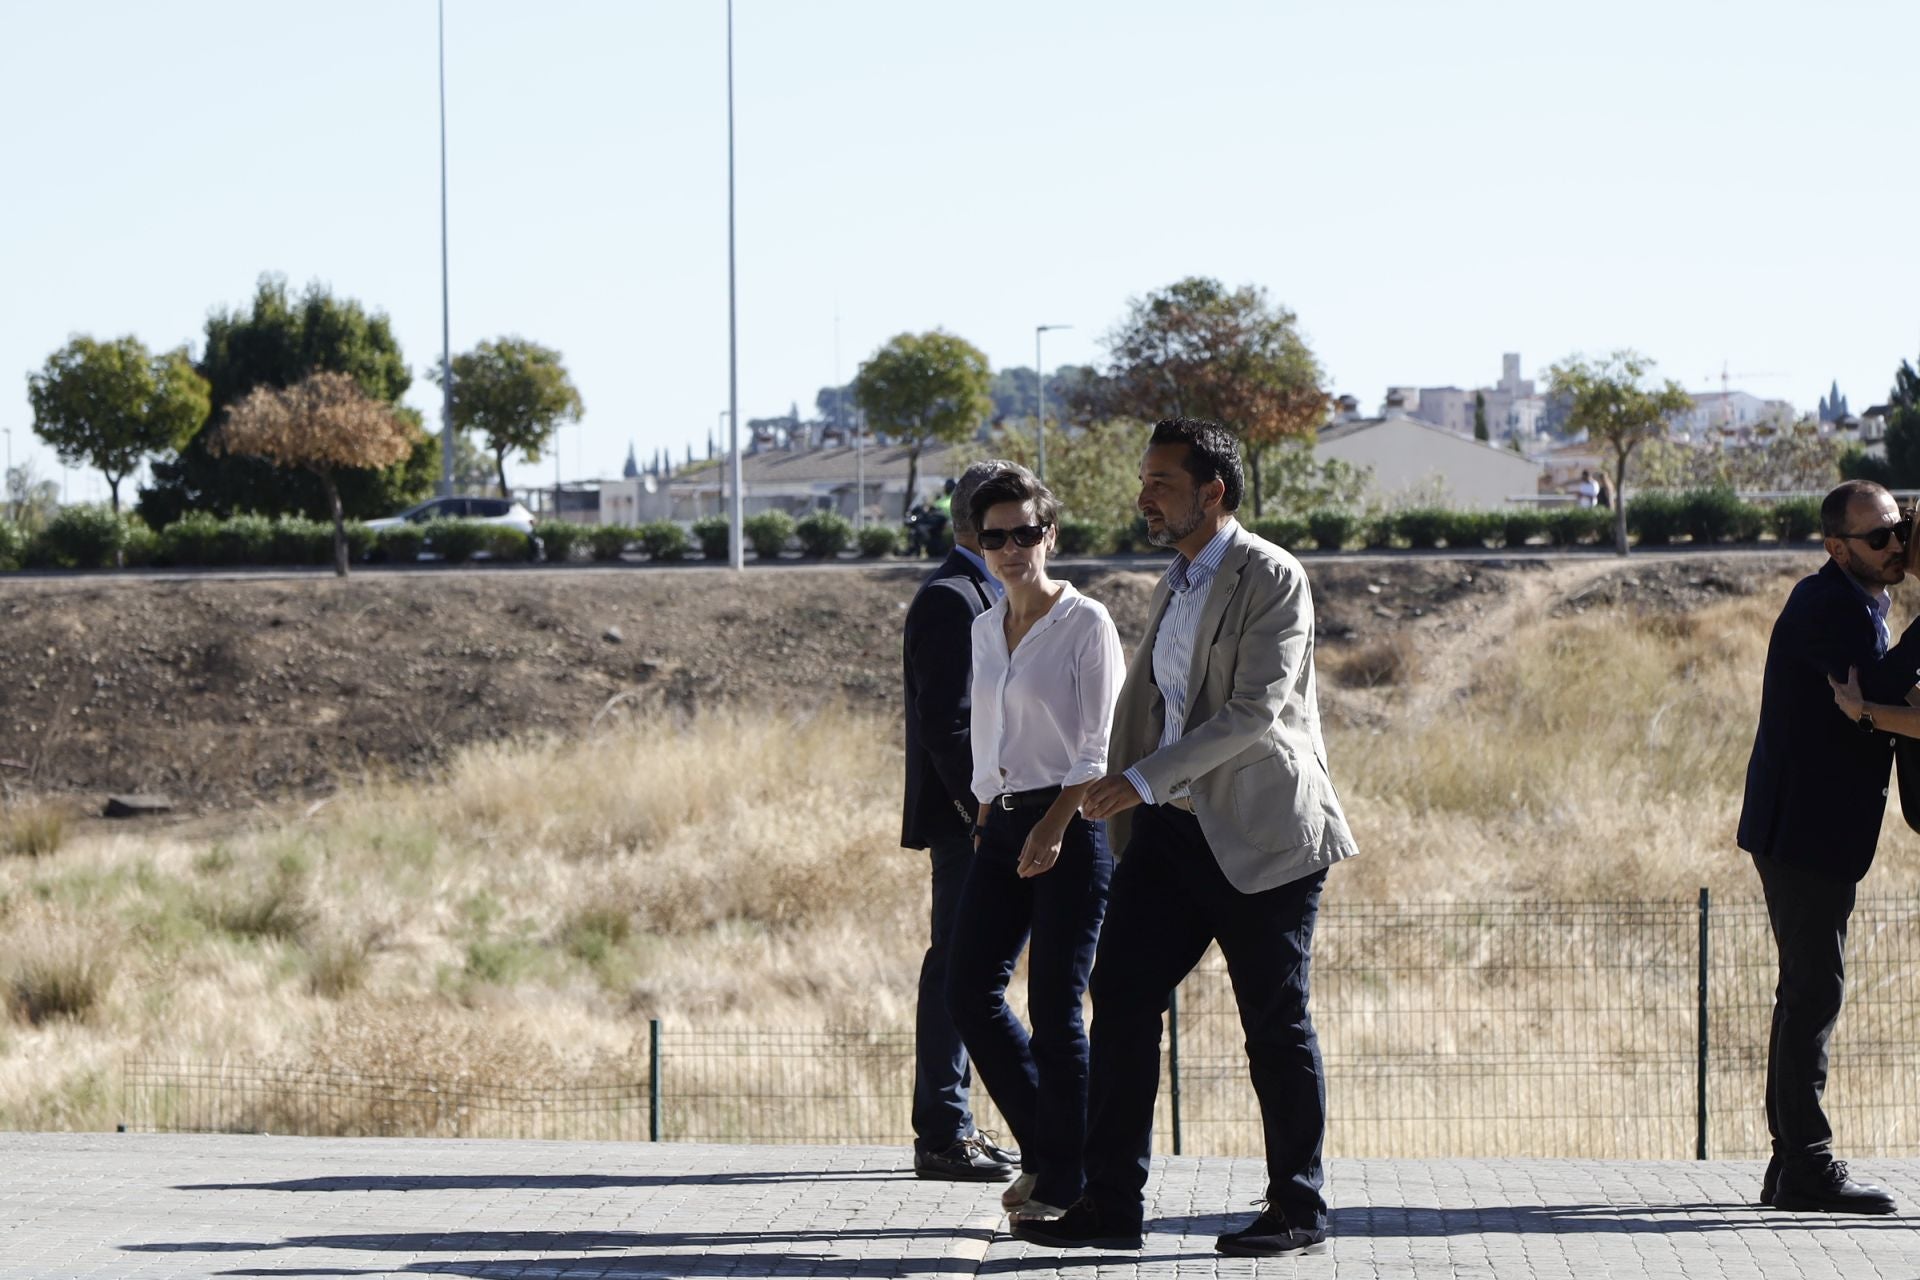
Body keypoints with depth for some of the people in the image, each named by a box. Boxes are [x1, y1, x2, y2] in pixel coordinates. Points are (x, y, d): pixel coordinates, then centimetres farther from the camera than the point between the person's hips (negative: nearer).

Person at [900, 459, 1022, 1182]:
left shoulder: (982, 596, 19)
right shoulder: (951, 600, -14)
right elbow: (948, 725, -20)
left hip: (986, 821, 10)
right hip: (965, 822, -10)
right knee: (958, 968, -8)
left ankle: (950, 1125, 18)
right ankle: (942, 1136, -5)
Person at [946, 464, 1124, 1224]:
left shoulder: (1085, 622, -6)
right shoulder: (985, 628, 14)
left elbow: (1099, 747, -11)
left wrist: (1054, 827, -19)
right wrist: (987, 815, 15)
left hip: (1072, 826, -7)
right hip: (1004, 822, 7)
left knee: (1054, 1008, -6)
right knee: (970, 991, 2)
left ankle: (1066, 1183, 4)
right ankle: (1046, 1153, 17)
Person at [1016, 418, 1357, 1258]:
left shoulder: (1272, 580, -11)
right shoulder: (1176, 584, 16)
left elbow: (1255, 710, -20)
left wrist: (1144, 779, -23)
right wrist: (1126, 816, 18)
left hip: (1261, 836, -8)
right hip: (1174, 829, 8)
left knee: (1275, 1026, -1)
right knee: (1121, 993, 0)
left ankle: (1299, 1212, 10)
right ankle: (1111, 1204, 3)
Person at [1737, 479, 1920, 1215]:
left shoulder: (1853, 603, 17)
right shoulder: (1826, 605, -15)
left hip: (1817, 830, 11)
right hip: (1803, 829, -11)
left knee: (1808, 994, 12)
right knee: (1814, 993, -9)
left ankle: (1792, 1165, 17)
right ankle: (1808, 1169, -8)